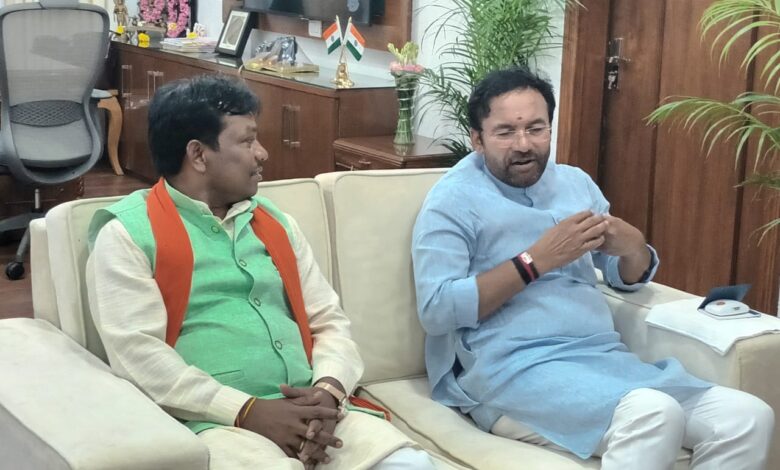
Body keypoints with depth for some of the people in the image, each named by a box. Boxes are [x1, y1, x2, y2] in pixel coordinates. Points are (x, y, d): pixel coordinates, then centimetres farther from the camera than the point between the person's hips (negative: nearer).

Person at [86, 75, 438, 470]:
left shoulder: (275, 223, 20)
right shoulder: (128, 234, 2)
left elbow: (330, 322, 17)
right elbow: (138, 354, -9)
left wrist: (328, 390, -4)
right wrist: (247, 411, -16)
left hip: (307, 413, 5)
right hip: (215, 421, -5)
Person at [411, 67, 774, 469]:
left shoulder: (575, 183, 20)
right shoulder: (454, 199, 0)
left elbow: (629, 279, 25)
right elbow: (434, 310, -11)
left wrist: (632, 245, 0)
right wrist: (536, 260, -14)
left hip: (606, 356, 7)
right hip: (513, 370, -7)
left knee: (749, 418, -16)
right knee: (654, 415, -35)